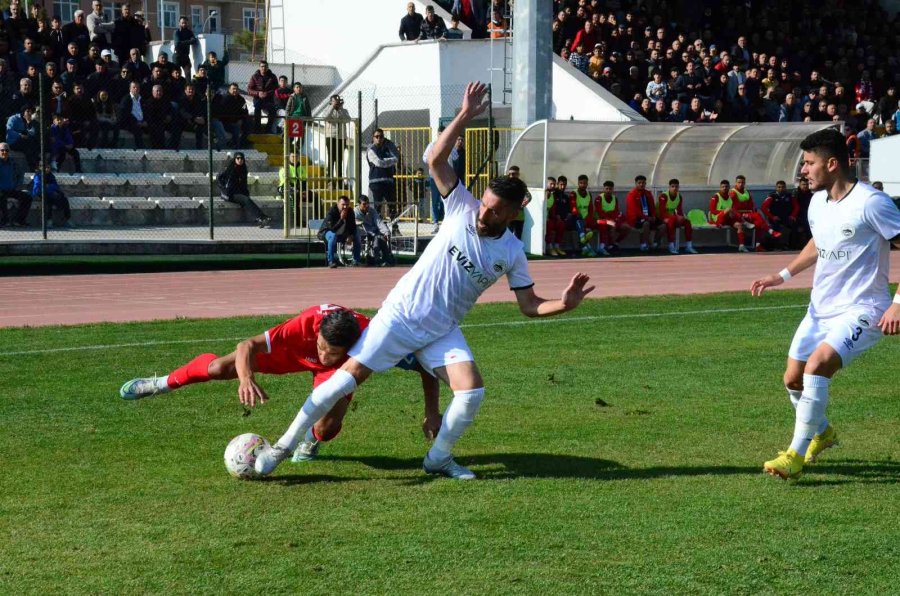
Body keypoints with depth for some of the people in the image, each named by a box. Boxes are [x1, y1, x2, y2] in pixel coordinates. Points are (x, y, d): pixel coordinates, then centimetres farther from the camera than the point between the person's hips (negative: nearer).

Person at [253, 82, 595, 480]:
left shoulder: (512, 253, -3)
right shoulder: (463, 208, -8)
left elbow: (529, 305, -1)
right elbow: (436, 160, -18)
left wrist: (564, 303, -20)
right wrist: (465, 116, -27)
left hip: (442, 331, 2)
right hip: (401, 313, -2)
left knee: (472, 391, -17)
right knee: (349, 375, -8)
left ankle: (438, 458, 9)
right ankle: (284, 446, 3)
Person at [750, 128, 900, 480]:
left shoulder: (870, 203, -18)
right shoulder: (818, 202, 6)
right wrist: (783, 274, 16)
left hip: (861, 311, -8)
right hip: (820, 308, 8)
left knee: (816, 365, -27)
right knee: (793, 379, 9)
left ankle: (796, 455, -15)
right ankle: (822, 433, 39)